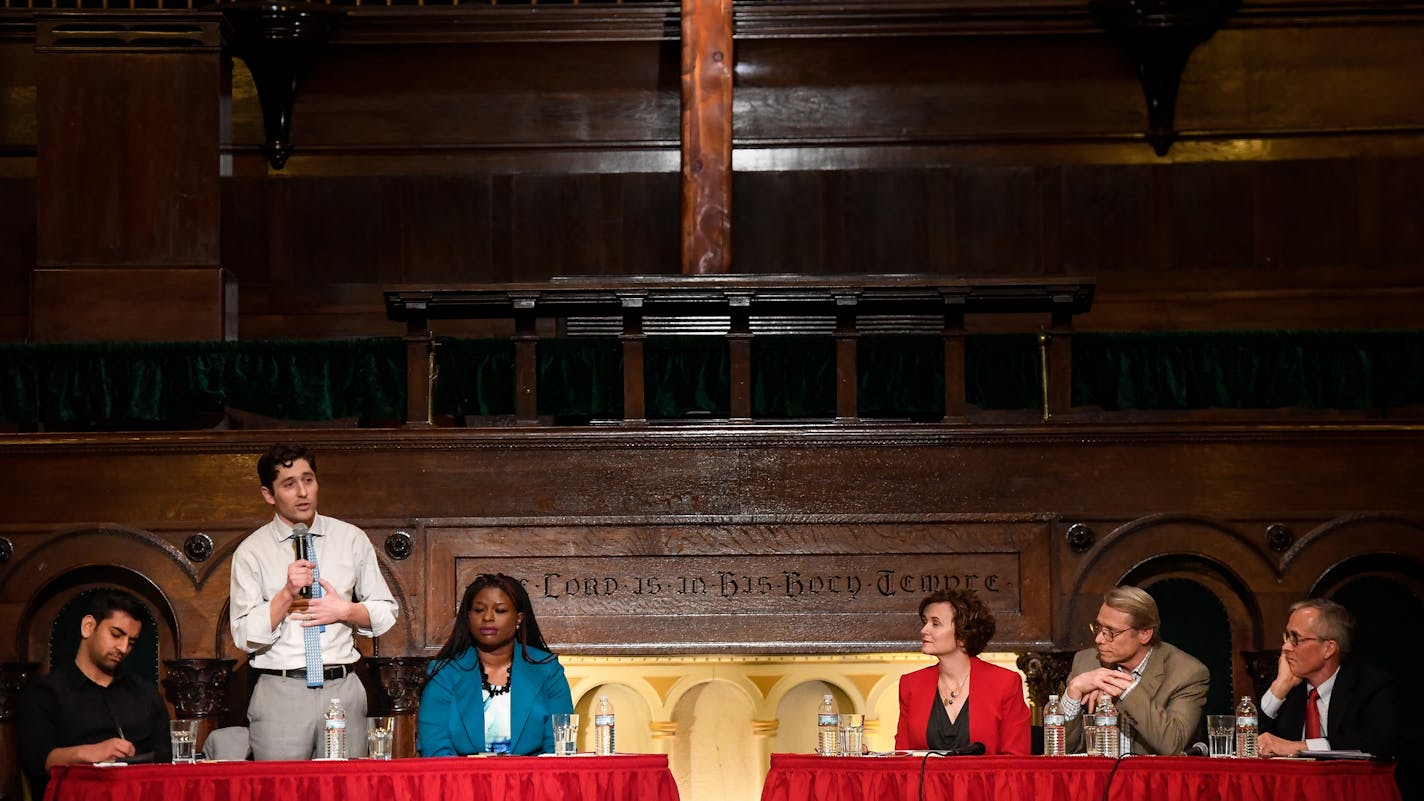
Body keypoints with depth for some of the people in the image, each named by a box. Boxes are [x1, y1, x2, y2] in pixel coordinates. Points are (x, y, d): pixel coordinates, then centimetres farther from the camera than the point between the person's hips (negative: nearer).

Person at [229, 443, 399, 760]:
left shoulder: (351, 539, 10)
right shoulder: (251, 552, 3)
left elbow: (385, 613, 14)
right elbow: (245, 635, -3)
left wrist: (344, 611, -4)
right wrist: (287, 594, -16)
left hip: (343, 689, 2)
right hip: (280, 694, -2)